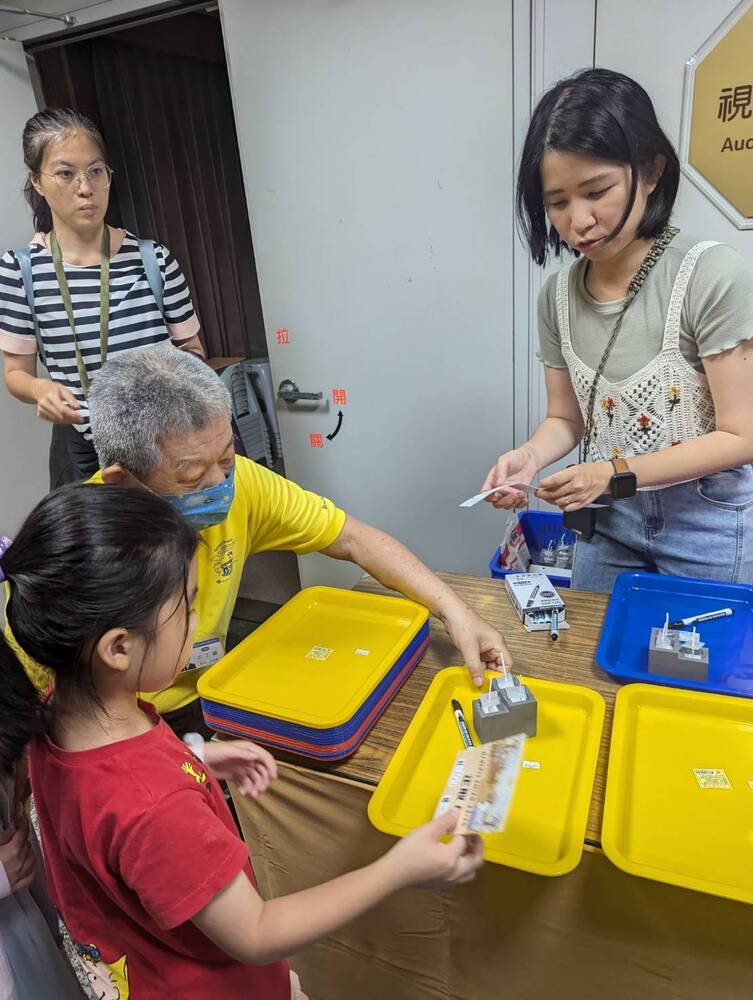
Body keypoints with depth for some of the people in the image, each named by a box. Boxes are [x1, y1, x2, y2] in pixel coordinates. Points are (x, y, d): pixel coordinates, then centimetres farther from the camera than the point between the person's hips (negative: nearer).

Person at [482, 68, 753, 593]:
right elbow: (566, 417, 3)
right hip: (608, 519, 4)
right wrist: (530, 455, -19)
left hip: (710, 524, -4)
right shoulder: (558, 294, -3)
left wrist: (614, 472, -26)